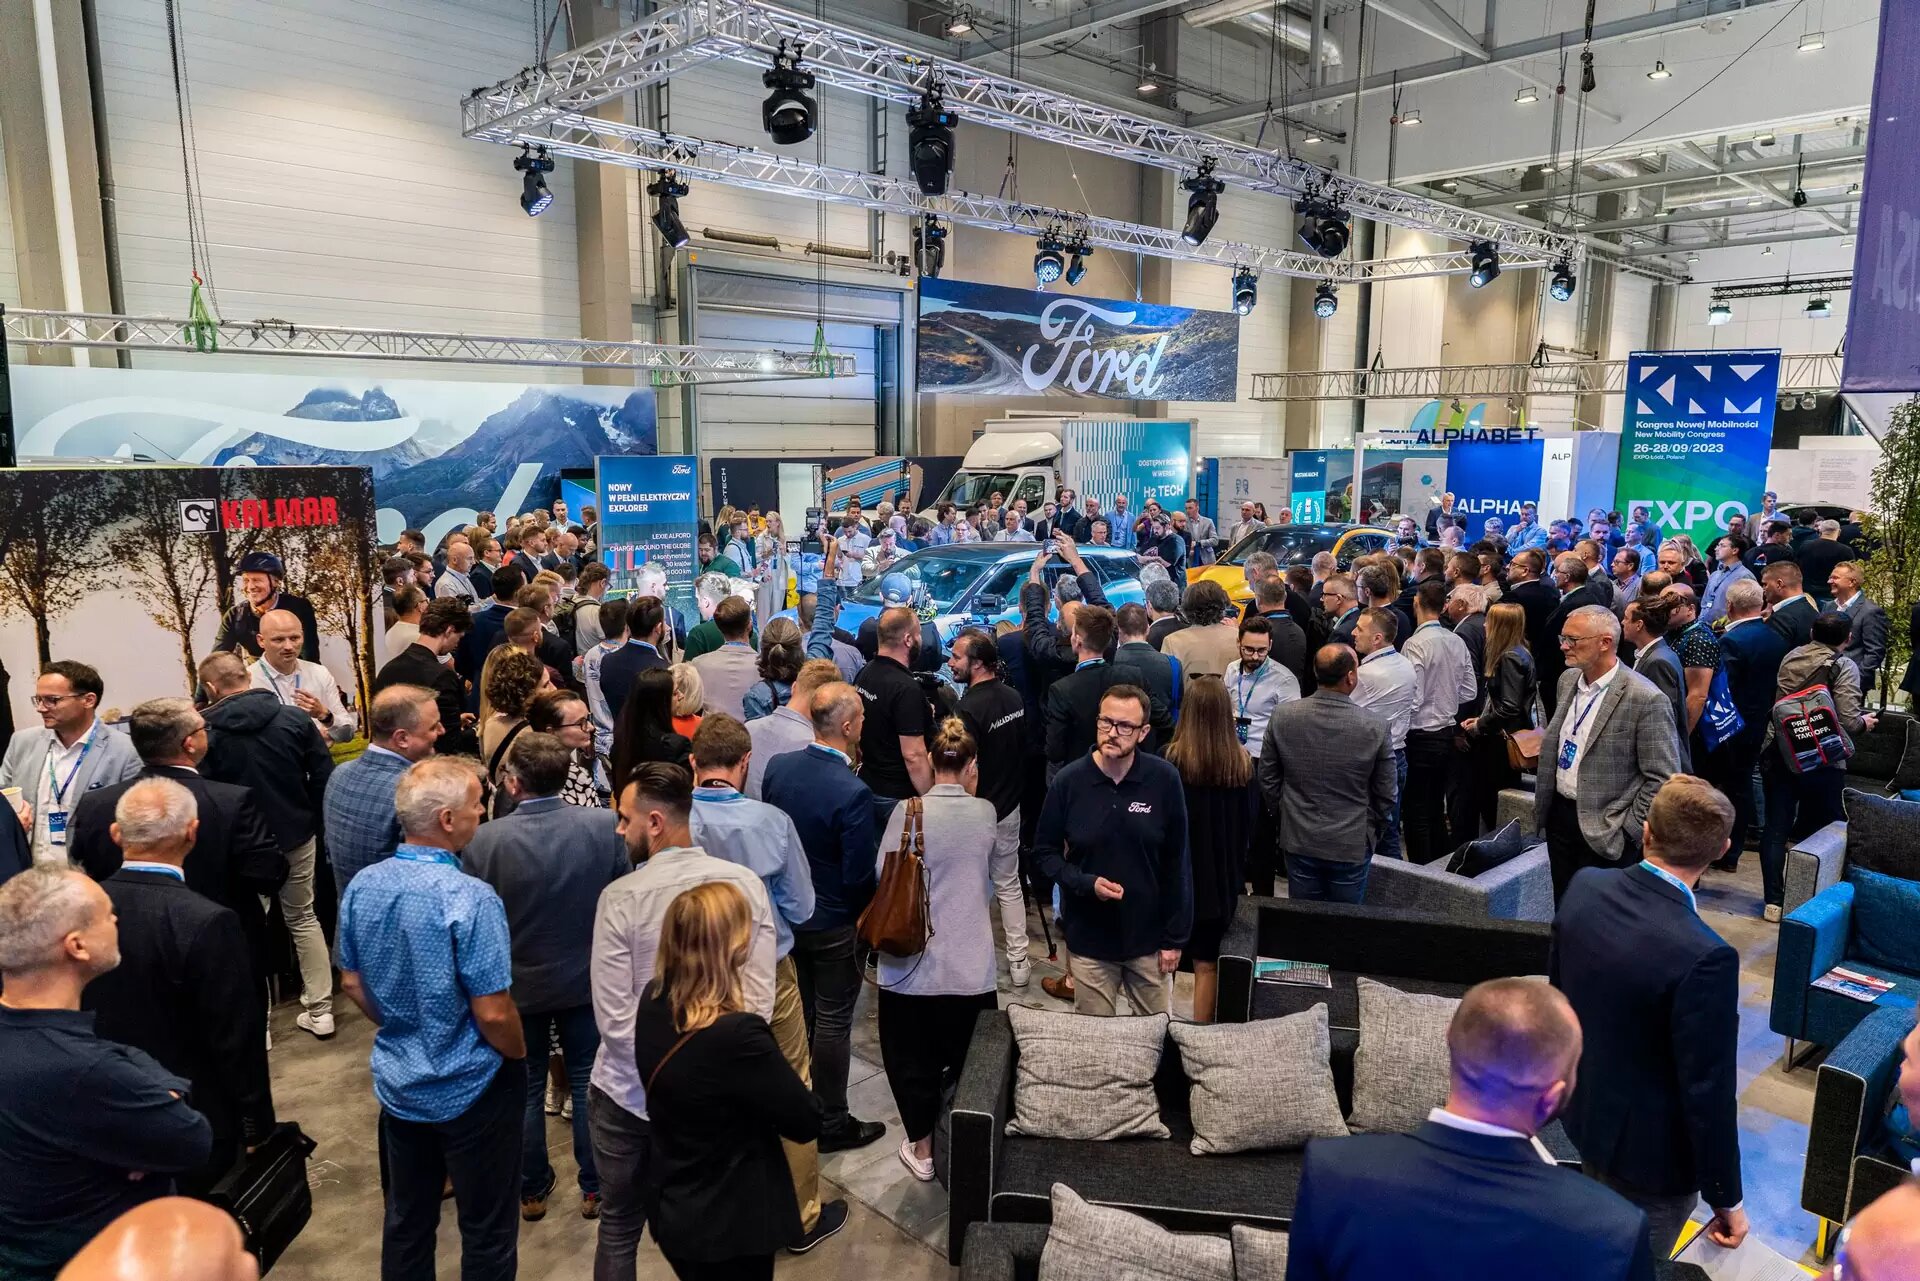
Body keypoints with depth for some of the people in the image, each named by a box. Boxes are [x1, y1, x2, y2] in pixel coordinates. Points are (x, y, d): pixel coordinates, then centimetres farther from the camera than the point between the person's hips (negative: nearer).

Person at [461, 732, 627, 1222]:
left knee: (524, 1089, 20)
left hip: (516, 984, 0)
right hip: (587, 979, 1)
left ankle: (532, 1190, 36)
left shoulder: (483, 841, -23)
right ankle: (595, 1188, 31)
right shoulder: (606, 827, -21)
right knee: (589, 1085, 18)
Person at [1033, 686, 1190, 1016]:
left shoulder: (1165, 780, -11)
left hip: (1149, 937, 0)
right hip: (1090, 940, 0)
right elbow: (1044, 852, 0)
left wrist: (1175, 937, -2)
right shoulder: (1068, 782, -11)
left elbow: (1177, 863, -4)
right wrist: (1086, 883, -18)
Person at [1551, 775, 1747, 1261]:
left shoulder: (1584, 887, -13)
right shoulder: (1705, 958, -33)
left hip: (1585, 1112, 6)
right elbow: (1709, 1094, -24)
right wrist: (1725, 1198, -9)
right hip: (1649, 1148, -6)